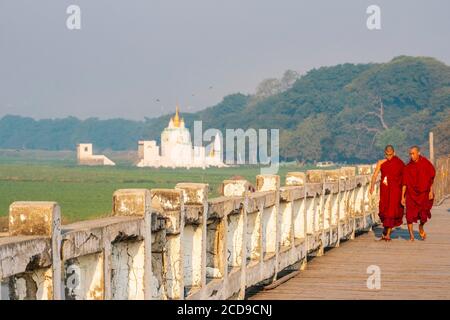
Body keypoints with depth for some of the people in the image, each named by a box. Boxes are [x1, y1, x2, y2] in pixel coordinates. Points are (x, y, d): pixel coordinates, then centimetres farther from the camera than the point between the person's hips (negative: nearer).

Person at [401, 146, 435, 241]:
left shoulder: (426, 163, -4)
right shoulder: (408, 167, -3)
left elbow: (432, 178, 3)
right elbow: (405, 183, 0)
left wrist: (431, 191, -3)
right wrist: (402, 197, -3)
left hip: (424, 193, 0)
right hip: (411, 193, 0)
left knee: (424, 215, -3)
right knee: (410, 215, -9)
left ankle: (421, 227, 30)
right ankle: (411, 236, 1)